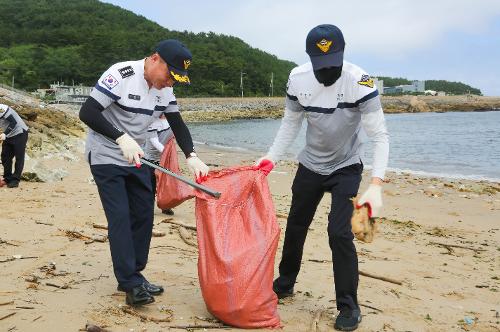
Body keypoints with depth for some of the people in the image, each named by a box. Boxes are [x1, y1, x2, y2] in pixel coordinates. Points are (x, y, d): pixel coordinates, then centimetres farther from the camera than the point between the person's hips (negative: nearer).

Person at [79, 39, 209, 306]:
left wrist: (191, 156, -14)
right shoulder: (121, 75, -23)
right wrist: (122, 138, -35)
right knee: (120, 218, -11)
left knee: (143, 214, 6)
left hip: (135, 158, 7)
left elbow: (177, 122, 1)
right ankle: (132, 284, -5)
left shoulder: (164, 87, -1)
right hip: (106, 157, -7)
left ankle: (132, 276, 18)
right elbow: (87, 113, -26)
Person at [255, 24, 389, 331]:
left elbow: (380, 135, -28)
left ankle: (349, 306, 4)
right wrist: (272, 157, -9)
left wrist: (376, 185, -38)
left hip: (346, 167, -4)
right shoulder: (298, 78, -15)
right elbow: (291, 123, 1)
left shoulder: (359, 81, -27)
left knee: (339, 232, -15)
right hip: (310, 164, 4)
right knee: (295, 226, 14)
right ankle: (284, 285, 38)